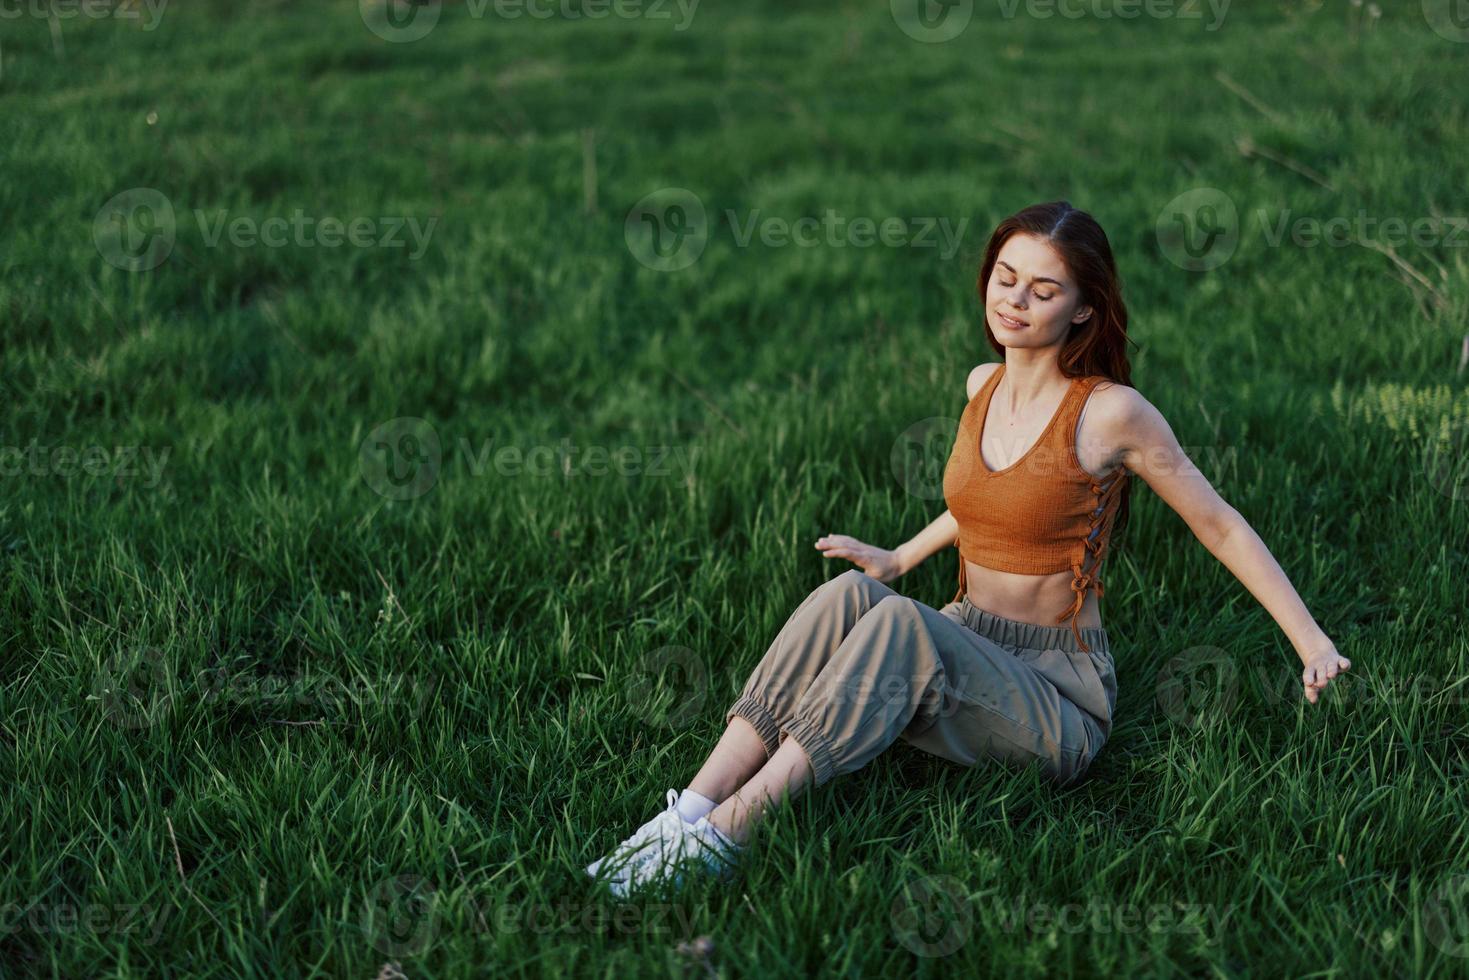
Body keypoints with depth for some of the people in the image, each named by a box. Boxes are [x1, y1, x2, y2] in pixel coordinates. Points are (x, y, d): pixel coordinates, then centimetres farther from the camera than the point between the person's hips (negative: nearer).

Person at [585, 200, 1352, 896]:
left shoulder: (1110, 413, -11)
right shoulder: (983, 386, 7)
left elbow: (1220, 527, -4)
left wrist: (1314, 648, -4)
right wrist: (901, 559, 27)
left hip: (1057, 703, -5)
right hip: (964, 658, 5)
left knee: (900, 625, -35)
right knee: (850, 594, -27)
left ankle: (725, 835, -39)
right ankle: (690, 809, -34)